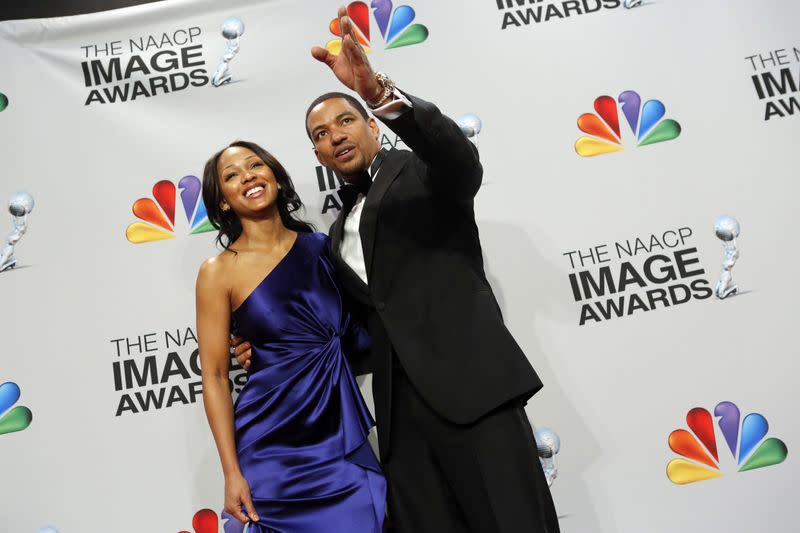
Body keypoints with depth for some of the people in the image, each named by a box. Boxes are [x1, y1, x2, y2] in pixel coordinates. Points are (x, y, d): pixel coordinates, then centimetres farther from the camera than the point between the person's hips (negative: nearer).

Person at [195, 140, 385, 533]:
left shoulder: (320, 246, 3)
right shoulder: (219, 271, -7)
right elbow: (214, 377, -5)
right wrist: (232, 472, -7)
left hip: (344, 436, 4)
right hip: (275, 448, -3)